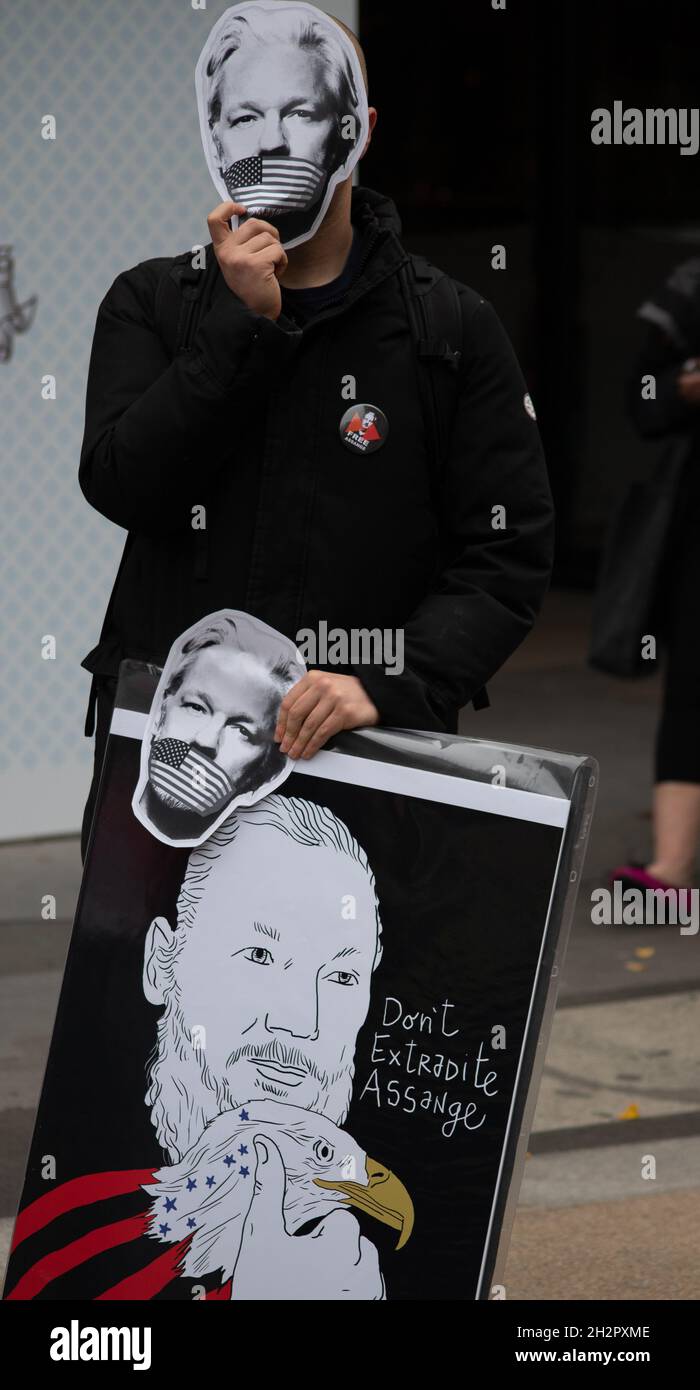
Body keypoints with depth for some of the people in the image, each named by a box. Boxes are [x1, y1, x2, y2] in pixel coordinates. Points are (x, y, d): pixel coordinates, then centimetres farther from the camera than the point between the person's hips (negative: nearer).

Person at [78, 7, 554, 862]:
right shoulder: (151, 303, 7)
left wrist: (389, 686, -22)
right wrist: (246, 323, -13)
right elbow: (122, 488, -8)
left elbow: (507, 559, -6)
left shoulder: (452, 331, 0)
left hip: (361, 760, -2)